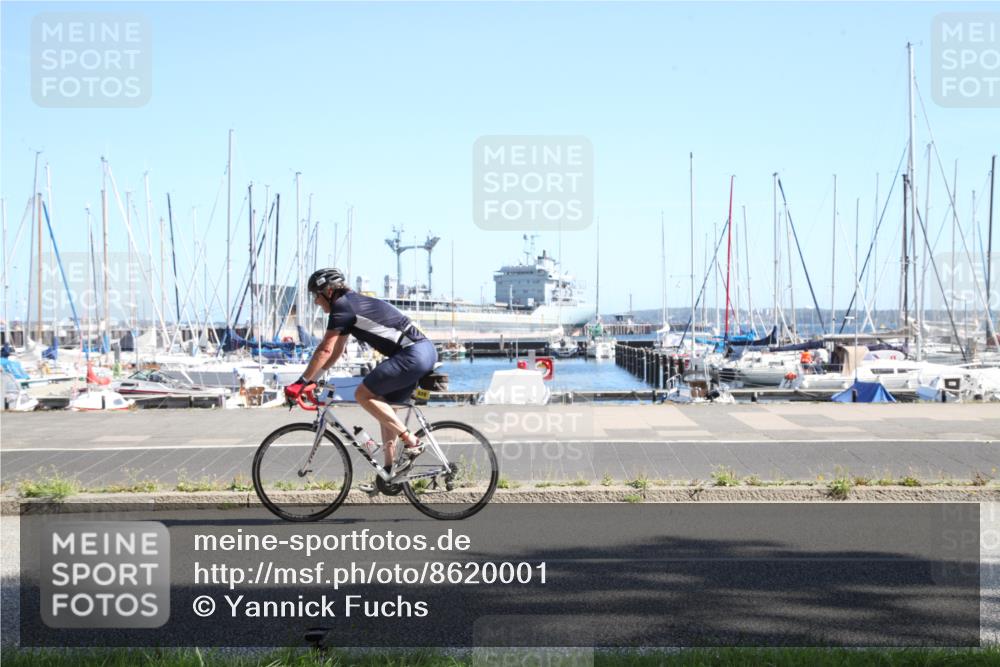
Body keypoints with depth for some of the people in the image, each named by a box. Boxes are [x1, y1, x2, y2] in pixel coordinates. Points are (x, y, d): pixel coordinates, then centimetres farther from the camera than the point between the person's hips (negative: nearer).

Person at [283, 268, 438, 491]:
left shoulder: (342, 306, -7)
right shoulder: (353, 304, 22)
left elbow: (325, 350, -11)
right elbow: (336, 352, 27)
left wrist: (301, 382, -6)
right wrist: (311, 380, 24)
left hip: (412, 355, -10)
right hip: (426, 350, 10)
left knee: (363, 395, -9)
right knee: (382, 404, 16)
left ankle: (411, 441, -10)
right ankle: (389, 471, 16)